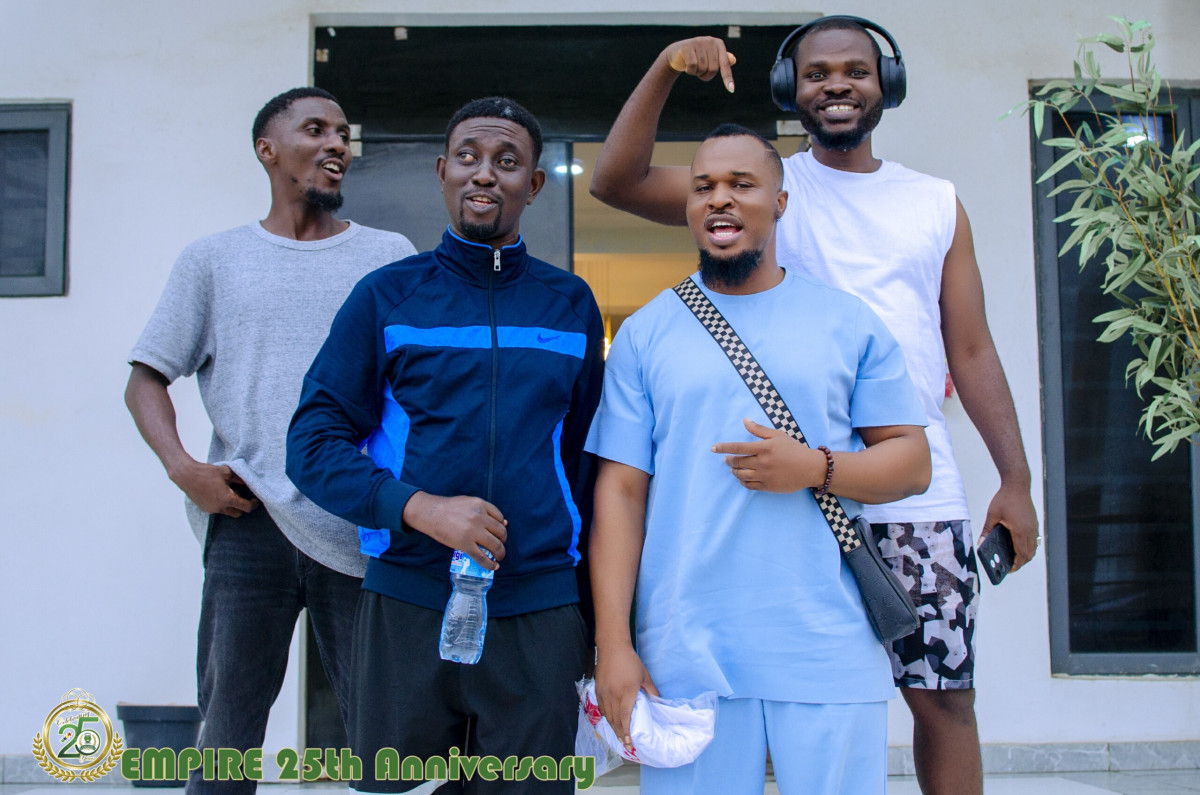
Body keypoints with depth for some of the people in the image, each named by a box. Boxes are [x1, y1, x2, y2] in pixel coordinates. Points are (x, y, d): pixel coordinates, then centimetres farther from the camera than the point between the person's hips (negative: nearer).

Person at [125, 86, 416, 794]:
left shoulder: (392, 255, 12)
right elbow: (147, 378, 12)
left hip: (362, 525, 0)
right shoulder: (213, 259, 13)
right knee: (228, 734, 7)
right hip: (248, 523, 0)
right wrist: (182, 467, -6)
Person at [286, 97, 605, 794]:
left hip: (539, 613, 1)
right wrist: (420, 507, -18)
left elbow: (587, 456, 14)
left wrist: (593, 607, 10)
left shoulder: (571, 303, 9)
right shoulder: (388, 296, 3)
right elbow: (314, 442, -2)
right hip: (405, 608, -1)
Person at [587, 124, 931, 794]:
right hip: (686, 657, 0)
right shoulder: (645, 335, 7)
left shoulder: (849, 323, 7)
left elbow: (913, 462, 7)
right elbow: (620, 491, 2)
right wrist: (612, 646, -5)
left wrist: (816, 468, -13)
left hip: (831, 656, 0)